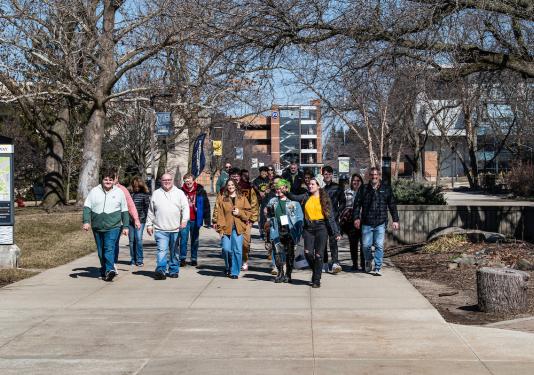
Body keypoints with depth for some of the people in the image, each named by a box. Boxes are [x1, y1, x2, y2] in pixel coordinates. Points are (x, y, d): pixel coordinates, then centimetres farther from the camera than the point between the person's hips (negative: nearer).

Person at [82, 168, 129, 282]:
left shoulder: (119, 192, 8)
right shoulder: (94, 191, 7)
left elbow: (124, 211, 11)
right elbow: (87, 207, 4)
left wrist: (125, 226, 8)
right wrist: (86, 221, -9)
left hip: (113, 226, -3)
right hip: (97, 227, 3)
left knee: (109, 248, -19)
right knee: (101, 250, 9)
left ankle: (110, 270, -27)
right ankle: (104, 271, 21)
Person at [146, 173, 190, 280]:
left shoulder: (179, 193, 8)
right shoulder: (156, 194, 12)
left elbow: (185, 207, 1)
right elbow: (151, 211, 15)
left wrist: (184, 219, -13)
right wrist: (149, 224, 11)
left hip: (176, 228, 1)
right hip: (160, 229, -1)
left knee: (174, 251, 9)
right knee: (162, 250, -13)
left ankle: (173, 270, 19)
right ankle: (161, 270, -20)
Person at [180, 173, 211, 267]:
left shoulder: (200, 191, 0)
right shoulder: (181, 192, 3)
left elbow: (206, 206, 1)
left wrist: (207, 220, -4)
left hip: (195, 220, 0)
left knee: (195, 240, 9)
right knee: (183, 239, -6)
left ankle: (194, 259, 18)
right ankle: (182, 259, 0)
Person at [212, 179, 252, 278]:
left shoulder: (242, 198, 12)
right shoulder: (221, 198, 7)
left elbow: (248, 212, 13)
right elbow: (217, 212, 2)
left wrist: (240, 213, -6)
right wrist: (219, 227, -6)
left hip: (238, 228, 1)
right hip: (226, 228, -1)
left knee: (237, 250, -3)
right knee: (226, 249, -9)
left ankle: (234, 272, 7)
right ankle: (228, 267, 18)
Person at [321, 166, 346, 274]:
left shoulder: (337, 188, 8)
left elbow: (342, 202, 10)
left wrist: (337, 213, -2)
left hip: (333, 218, -2)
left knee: (333, 240, -13)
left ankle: (335, 263, -21)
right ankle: (325, 263, 14)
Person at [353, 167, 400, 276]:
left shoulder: (386, 189, 7)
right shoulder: (364, 189, 6)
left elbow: (392, 205, 9)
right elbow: (357, 204, 6)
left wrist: (395, 220, 5)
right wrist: (356, 218, -6)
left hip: (380, 223, 0)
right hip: (366, 223, 1)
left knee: (379, 246, -4)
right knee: (366, 245, 2)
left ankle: (378, 267, 3)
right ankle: (368, 261, 29)